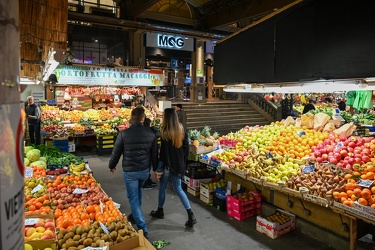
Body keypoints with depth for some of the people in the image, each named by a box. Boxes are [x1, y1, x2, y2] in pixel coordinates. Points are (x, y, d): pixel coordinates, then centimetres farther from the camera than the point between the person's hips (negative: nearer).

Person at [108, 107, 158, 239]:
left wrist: (111, 165, 14)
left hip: (130, 171, -3)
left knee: (133, 198, 6)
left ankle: (143, 228, 3)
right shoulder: (151, 134, -7)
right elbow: (154, 154, 2)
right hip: (145, 170, 4)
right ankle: (135, 215, 44)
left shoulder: (124, 133, -15)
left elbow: (116, 152, -5)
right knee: (138, 193, 27)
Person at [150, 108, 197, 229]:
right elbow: (186, 149, 4)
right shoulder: (182, 131, -2)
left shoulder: (165, 134, -19)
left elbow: (163, 153, -17)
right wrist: (182, 162, 14)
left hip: (167, 165, -5)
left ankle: (160, 212, 34)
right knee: (178, 189, 13)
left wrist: (158, 169, -9)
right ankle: (191, 215, 5)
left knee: (162, 187, 16)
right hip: (179, 165, 5)